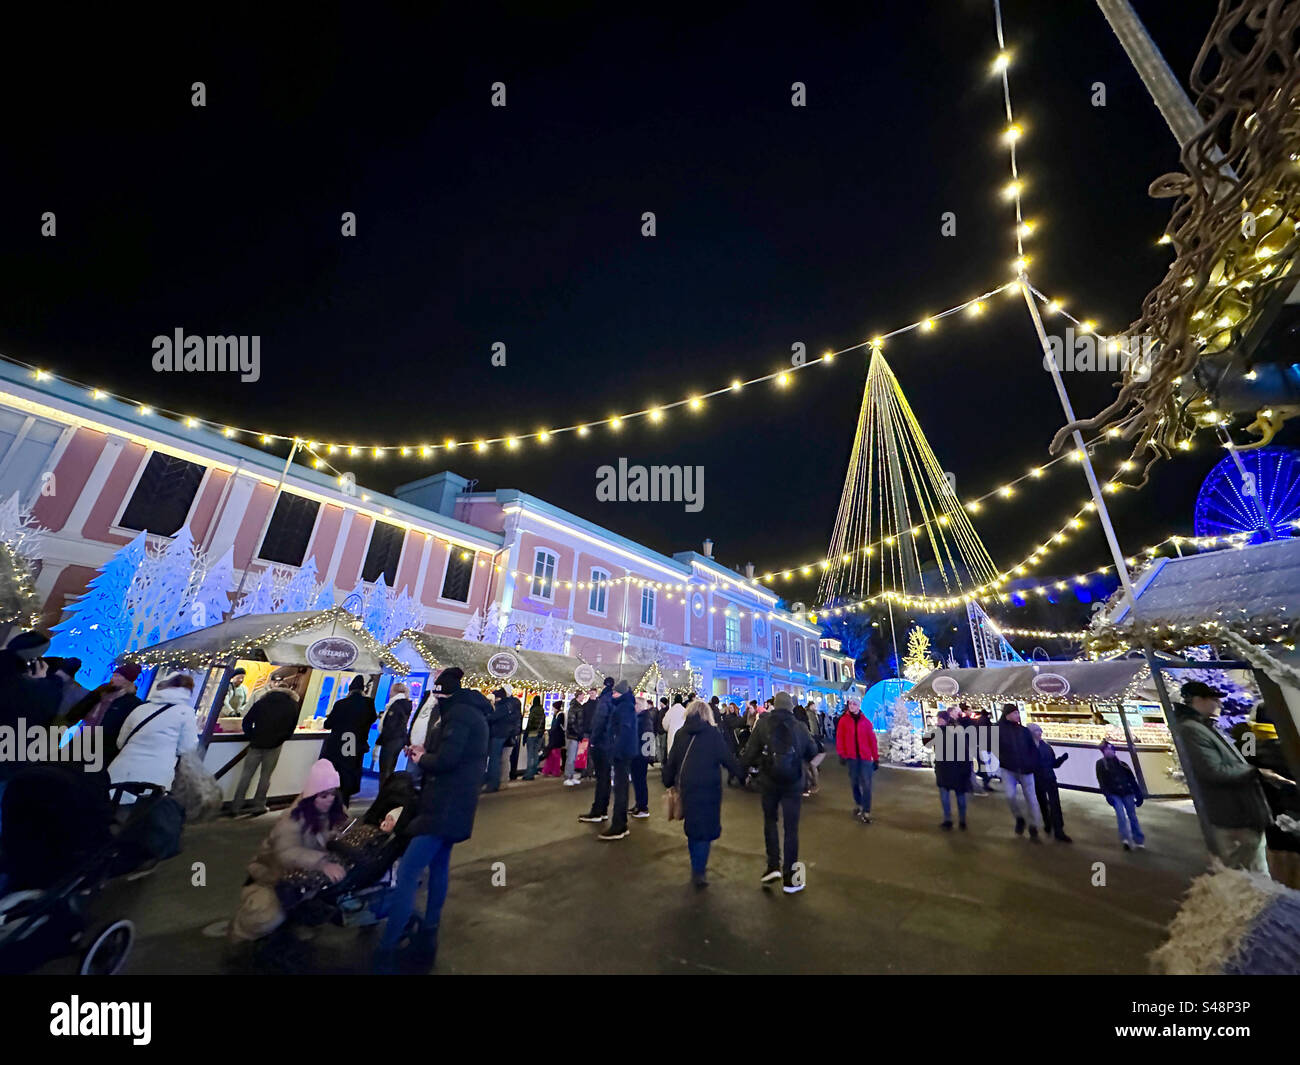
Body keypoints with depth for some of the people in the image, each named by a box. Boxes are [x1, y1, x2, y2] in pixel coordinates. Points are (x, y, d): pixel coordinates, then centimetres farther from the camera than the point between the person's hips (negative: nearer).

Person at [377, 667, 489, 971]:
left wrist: (421, 759, -6)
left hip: (444, 808, -11)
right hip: (454, 807, 11)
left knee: (407, 875, -6)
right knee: (439, 868, 22)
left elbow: (444, 761, -26)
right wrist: (427, 752, 5)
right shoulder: (474, 713, 11)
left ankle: (385, 952, 1)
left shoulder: (458, 714, -20)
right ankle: (427, 940, 36)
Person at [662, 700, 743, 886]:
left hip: (687, 787, 4)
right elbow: (728, 758, -6)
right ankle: (699, 872, 4)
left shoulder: (681, 734, 4)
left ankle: (696, 867, 30)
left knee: (692, 826, 19)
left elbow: (671, 761, 8)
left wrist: (668, 782, 19)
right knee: (706, 828, 7)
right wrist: (742, 773, 6)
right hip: (709, 787, -4)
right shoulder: (713, 734, -6)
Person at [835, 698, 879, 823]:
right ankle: (858, 804, 34)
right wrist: (841, 754, -9)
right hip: (851, 757, 1)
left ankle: (866, 812, 4)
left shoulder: (866, 721, 1)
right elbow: (840, 738, -2)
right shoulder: (843, 720, -1)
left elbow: (872, 740, 3)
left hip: (865, 757, 0)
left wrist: (876, 758, 4)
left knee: (866, 785, -3)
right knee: (855, 783, 14)